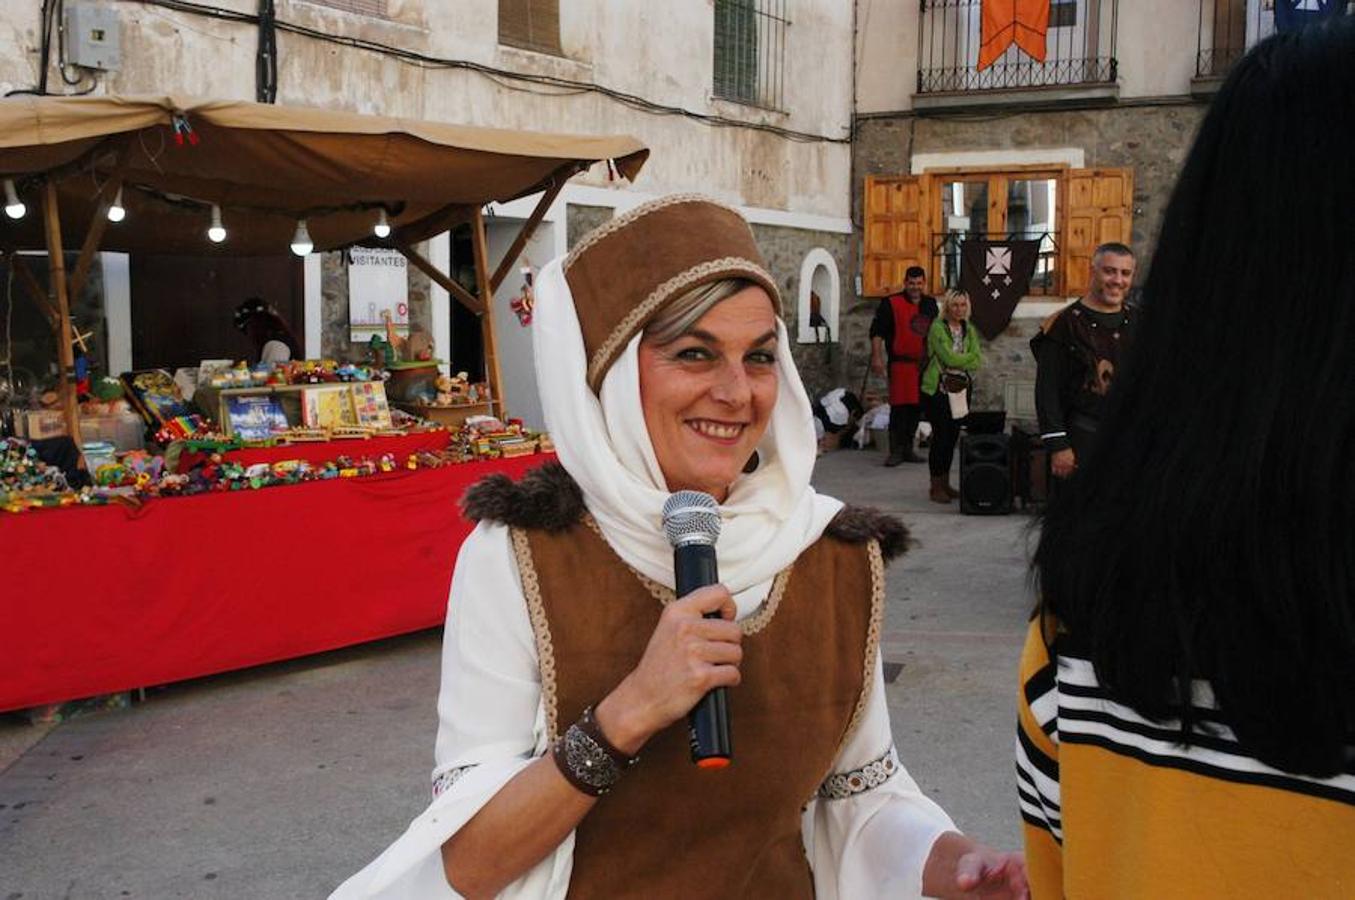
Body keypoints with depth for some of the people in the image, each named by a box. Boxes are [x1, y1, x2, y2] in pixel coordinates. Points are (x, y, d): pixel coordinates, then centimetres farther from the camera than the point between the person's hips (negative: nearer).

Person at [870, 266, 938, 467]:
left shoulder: (930, 305, 15)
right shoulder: (891, 303, -3)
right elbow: (877, 332, -7)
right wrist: (877, 357, -16)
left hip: (923, 365, 6)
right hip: (900, 365, -6)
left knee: (916, 408, 10)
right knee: (899, 407, -7)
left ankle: (908, 449, 19)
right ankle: (896, 451, -1)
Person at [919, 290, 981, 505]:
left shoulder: (969, 330, 12)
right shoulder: (937, 328, -8)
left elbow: (977, 360, 1)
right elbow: (949, 358, -17)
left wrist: (959, 361, -14)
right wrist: (970, 358, -4)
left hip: (961, 389, 6)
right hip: (938, 389, -6)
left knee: (953, 436, 8)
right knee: (941, 436, -6)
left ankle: (945, 483, 17)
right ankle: (936, 487, 0)